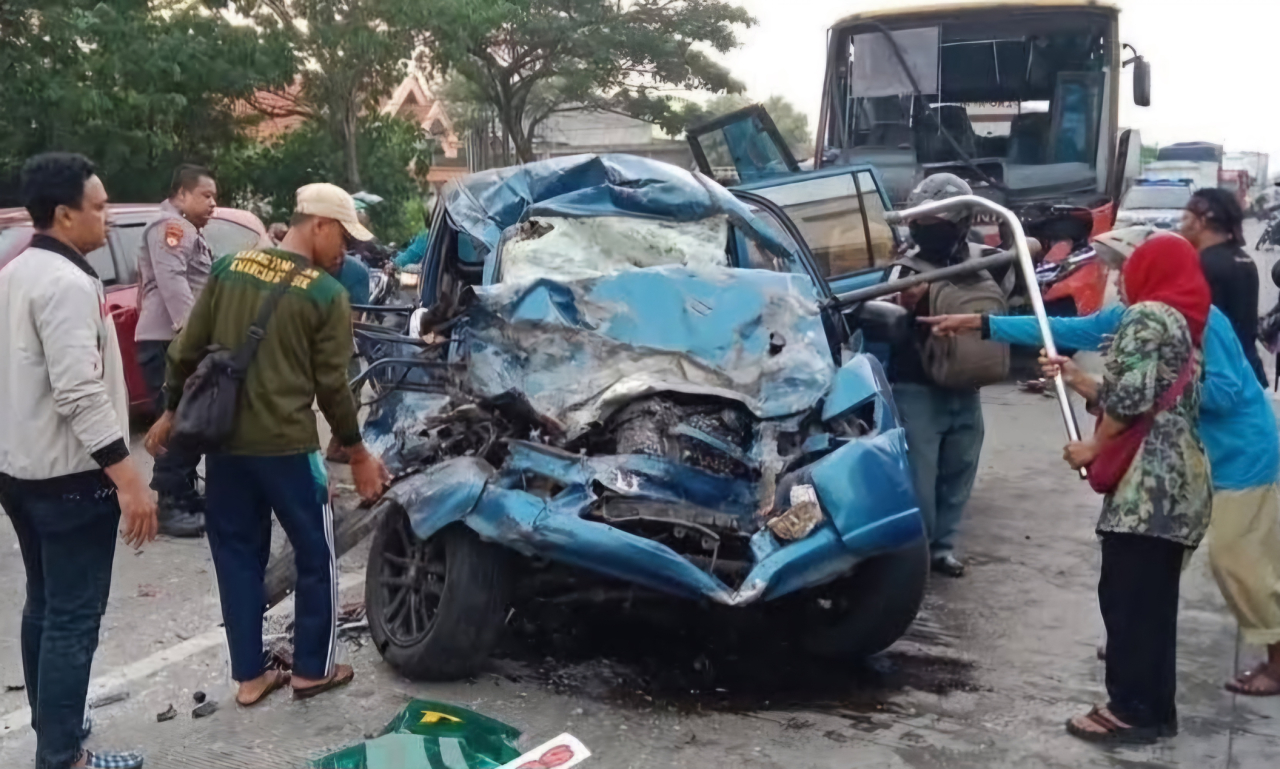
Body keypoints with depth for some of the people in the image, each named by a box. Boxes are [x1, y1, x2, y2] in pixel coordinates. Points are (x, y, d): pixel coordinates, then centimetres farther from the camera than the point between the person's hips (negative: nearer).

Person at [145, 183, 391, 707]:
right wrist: (359, 455, 4)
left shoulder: (228, 268, 5)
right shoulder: (326, 295, -9)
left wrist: (172, 412, 20)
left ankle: (249, 675, 22)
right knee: (315, 556, 13)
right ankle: (312, 669, 22)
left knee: (236, 556, 15)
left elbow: (187, 351, 7)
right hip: (286, 446, -5)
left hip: (224, 440, 5)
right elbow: (332, 387, -6)